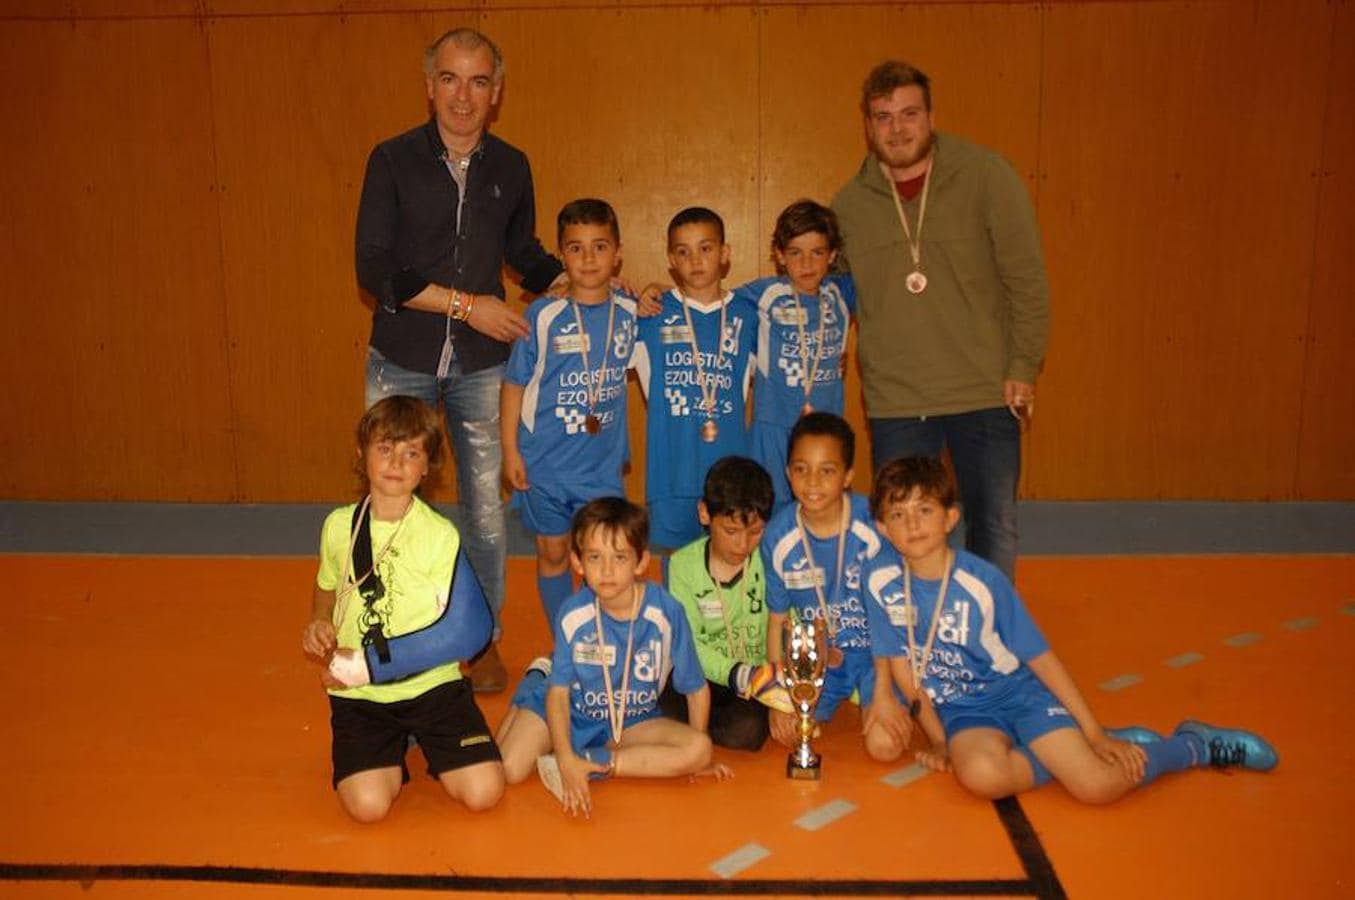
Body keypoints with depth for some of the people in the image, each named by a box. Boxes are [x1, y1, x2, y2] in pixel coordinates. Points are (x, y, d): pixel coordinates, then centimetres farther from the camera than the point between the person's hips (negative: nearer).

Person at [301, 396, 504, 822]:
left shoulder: (441, 535, -11)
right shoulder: (339, 525, 1)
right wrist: (318, 625, 1)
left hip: (431, 685, -1)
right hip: (359, 693, 2)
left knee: (483, 791, -14)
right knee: (367, 803, -19)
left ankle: (421, 742, 16)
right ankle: (393, 753, 15)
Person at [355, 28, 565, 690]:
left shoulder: (511, 168, 3)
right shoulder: (393, 160, -6)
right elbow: (375, 271, -11)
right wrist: (465, 303, -16)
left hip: (482, 363, 2)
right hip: (402, 361, -1)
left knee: (486, 508, 9)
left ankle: (483, 637, 26)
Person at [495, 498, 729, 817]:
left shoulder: (665, 612, -22)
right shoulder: (573, 615, -21)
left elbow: (696, 687, -10)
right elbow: (559, 692, -15)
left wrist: (694, 757, -5)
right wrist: (565, 758, -26)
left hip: (633, 722, 0)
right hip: (572, 713, 0)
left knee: (699, 749, -21)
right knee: (509, 770, -13)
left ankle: (592, 761, -18)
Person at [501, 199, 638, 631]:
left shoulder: (630, 312, -1)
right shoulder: (543, 315, -10)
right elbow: (514, 383, -4)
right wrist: (510, 450, -5)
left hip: (602, 463, 2)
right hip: (546, 462, -1)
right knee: (552, 553, 12)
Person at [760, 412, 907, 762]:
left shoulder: (872, 524, -21)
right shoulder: (778, 535, -14)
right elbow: (777, 619, -2)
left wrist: (883, 692, -14)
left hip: (874, 648, -2)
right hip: (816, 653, 3)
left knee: (885, 745, -17)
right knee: (788, 733, -10)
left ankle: (865, 701, 19)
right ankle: (837, 699, 23)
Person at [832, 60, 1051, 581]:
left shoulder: (985, 176, -4)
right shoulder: (849, 203, 4)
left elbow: (1027, 279, -2)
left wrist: (1024, 368, -7)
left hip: (986, 395, -1)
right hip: (894, 404, 2)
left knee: (995, 532, 8)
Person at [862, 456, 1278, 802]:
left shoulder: (982, 580, -17)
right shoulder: (880, 579, -12)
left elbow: (1041, 657, -9)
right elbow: (901, 667, -2)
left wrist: (1094, 733, -9)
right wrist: (940, 740, 2)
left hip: (1018, 692, -1)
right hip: (960, 711, 2)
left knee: (1097, 783, -21)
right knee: (981, 773, -34)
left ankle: (1198, 745, 9)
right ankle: (1064, 752, -2)